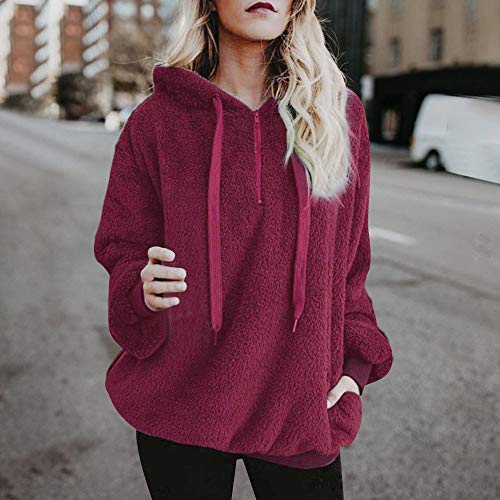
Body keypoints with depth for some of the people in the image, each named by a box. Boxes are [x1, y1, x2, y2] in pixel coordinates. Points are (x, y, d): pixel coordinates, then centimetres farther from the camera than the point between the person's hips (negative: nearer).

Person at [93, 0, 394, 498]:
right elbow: (122, 253, 0)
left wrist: (355, 361, -1)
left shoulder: (338, 112, 1)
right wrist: (144, 292, -21)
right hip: (180, 403, -1)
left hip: (303, 406, 1)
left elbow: (348, 255, 7)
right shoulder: (156, 121, -4)